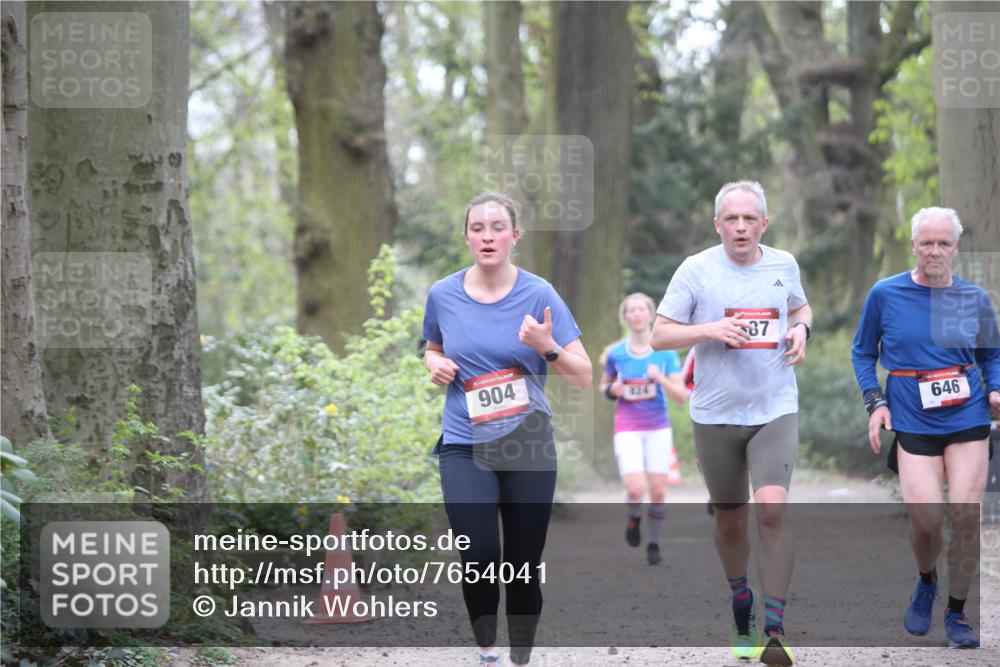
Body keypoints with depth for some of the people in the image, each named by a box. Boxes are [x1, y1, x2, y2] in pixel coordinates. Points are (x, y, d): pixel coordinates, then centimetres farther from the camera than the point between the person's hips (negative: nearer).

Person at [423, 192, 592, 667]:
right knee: (480, 560, -15)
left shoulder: (538, 294, -5)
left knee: (524, 568, 4)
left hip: (528, 447, 0)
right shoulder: (443, 295, 1)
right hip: (464, 446, 0)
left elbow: (582, 377, -4)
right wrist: (435, 364, -1)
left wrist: (546, 346, -22)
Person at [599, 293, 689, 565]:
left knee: (658, 491, -2)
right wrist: (611, 390, -7)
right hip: (627, 429, -1)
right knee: (635, 490, -18)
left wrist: (661, 379, -23)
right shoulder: (615, 354, 0)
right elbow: (604, 385, 17)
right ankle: (633, 517, 16)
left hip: (658, 429, 1)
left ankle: (654, 544, 19)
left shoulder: (666, 353, -3)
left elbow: (681, 396, -6)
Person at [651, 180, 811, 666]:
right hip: (715, 414, 0)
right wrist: (709, 330, -18)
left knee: (773, 511, -17)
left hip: (775, 410, 0)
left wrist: (801, 329, 2)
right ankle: (741, 602, 38)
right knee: (730, 520, 11)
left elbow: (800, 307, 25)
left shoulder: (784, 265, 4)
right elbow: (660, 336, -2)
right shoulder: (696, 270, -4)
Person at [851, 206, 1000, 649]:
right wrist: (875, 402, -2)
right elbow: (862, 352, 10)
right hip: (913, 425, -1)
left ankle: (957, 613, 10)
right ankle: (926, 583, 21)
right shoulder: (885, 294, 0)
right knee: (925, 519, -13)